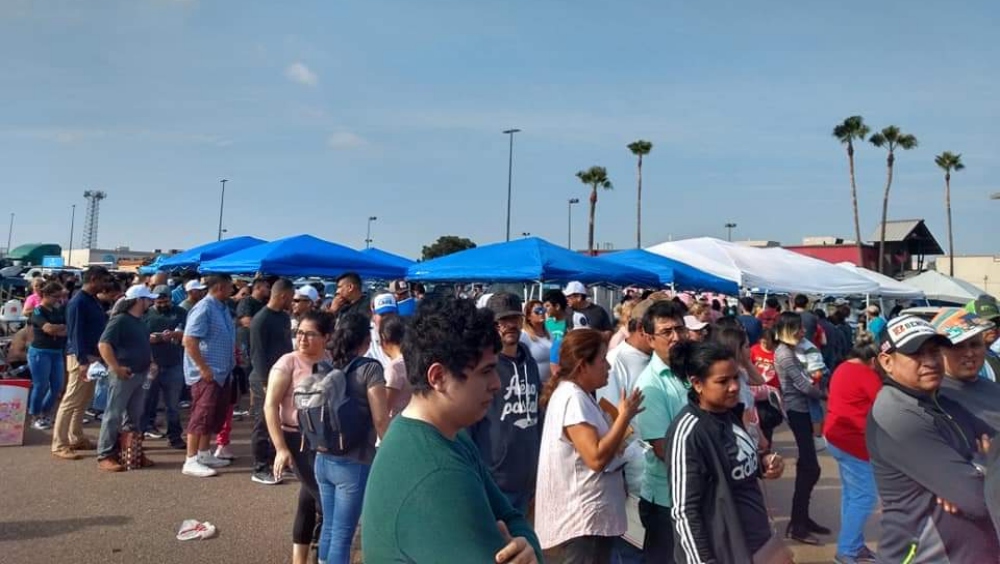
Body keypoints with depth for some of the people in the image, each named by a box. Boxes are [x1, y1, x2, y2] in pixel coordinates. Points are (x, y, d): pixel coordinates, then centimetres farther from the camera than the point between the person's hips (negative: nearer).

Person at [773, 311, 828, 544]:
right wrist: (823, 394, 0)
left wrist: (813, 380, -7)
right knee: (810, 468, -8)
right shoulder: (785, 354, -17)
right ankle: (796, 525, -2)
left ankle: (802, 518, 25)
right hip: (797, 411, -10)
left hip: (800, 410, 10)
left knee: (806, 466, 15)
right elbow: (803, 386, -17)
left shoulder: (787, 351, 14)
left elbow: (802, 380, 12)